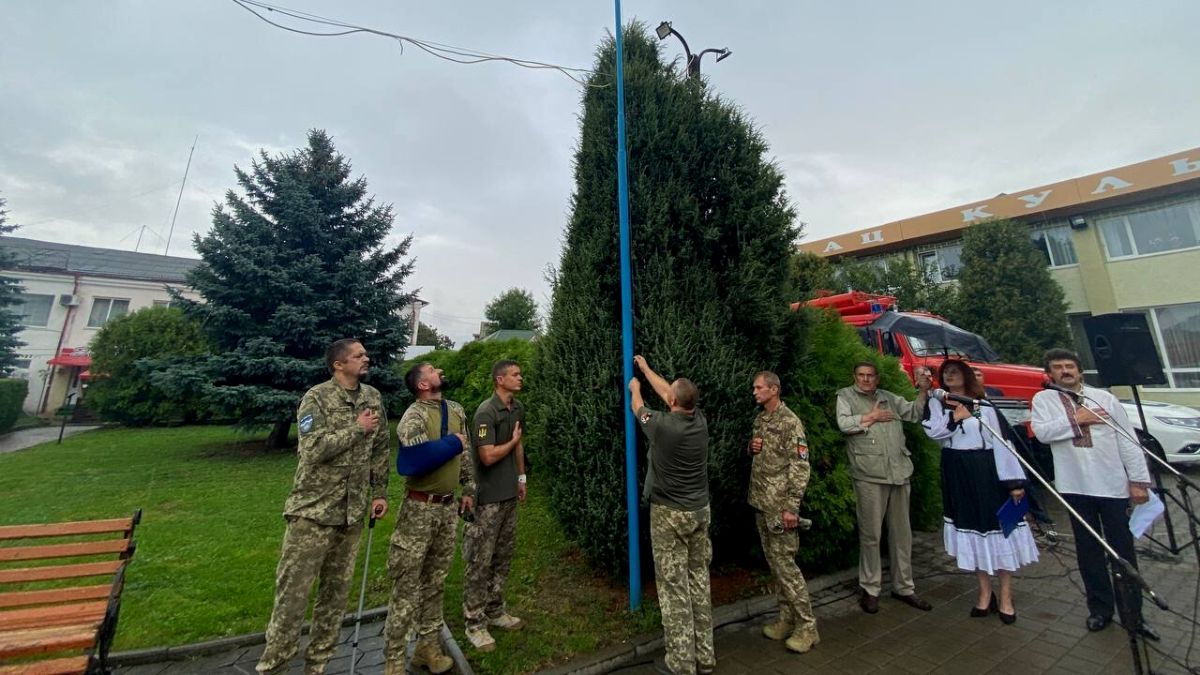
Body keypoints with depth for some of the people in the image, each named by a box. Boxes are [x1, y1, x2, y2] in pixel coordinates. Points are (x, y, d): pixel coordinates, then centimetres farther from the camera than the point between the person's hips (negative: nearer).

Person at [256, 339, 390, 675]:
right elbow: (315, 449, -23)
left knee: (336, 592, 15)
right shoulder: (316, 398, -12)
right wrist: (357, 428, -15)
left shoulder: (373, 397, 4)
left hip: (351, 512, 5)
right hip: (314, 509, -5)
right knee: (293, 591, 4)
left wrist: (380, 492, 8)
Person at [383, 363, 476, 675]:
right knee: (408, 585, 6)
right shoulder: (413, 416, -15)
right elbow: (420, 455, -32)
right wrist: (453, 441, -17)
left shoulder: (456, 410, 7)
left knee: (435, 581, 18)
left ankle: (428, 646, 34)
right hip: (420, 509, -6)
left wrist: (469, 489, 13)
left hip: (448, 508, 6)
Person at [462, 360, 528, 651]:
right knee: (481, 561, 4)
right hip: (489, 497, -7)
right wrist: (512, 440, -9)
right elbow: (488, 456, -24)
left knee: (503, 557, 17)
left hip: (509, 493, 8)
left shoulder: (517, 408, 5)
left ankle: (495, 611, 32)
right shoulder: (486, 412, -20)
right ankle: (474, 623, 19)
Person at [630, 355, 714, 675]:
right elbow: (667, 393, 11)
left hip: (670, 515, -6)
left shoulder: (662, 425, -21)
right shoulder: (700, 420, -4)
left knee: (674, 586, 5)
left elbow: (638, 408, 2)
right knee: (699, 581, 16)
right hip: (700, 511, 6)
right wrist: (646, 369, 24)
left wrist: (635, 388, 24)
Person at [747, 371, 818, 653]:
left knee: (784, 563, -2)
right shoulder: (759, 419, 10)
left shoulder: (790, 422, -14)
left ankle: (807, 626, 14)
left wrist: (791, 506, -20)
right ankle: (787, 619, 27)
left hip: (779, 505, -8)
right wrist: (752, 448, -1)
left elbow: (800, 468, -17)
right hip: (760, 503, 8)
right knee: (774, 562, 14)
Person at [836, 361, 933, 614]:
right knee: (870, 534, 3)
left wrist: (923, 390, -1)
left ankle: (903, 587, 29)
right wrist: (872, 416, -3)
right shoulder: (845, 396, 5)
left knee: (902, 533, 14)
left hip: (899, 472, 5)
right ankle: (870, 589, 16)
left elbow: (914, 413, 10)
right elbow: (844, 424, -9)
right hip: (869, 476, -4)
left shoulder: (889, 398, 17)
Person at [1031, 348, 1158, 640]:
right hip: (1075, 486, -1)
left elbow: (1127, 441, 3)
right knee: (1088, 550, 11)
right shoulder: (1043, 399, 2)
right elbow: (1042, 432, -13)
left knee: (1123, 549, 8)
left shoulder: (1104, 397, 4)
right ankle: (1100, 609, 25)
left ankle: (1132, 614, 23)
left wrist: (1138, 480, -1)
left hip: (1112, 485, 1)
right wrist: (1078, 419, -14)